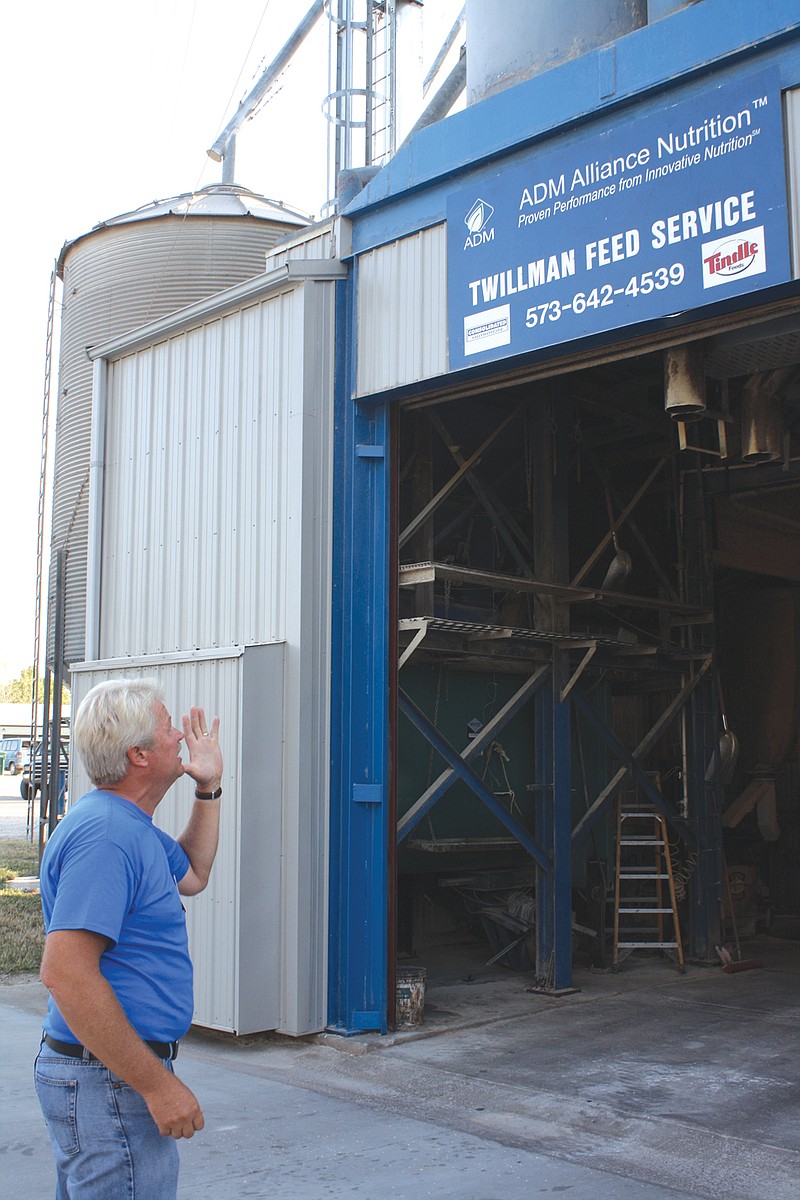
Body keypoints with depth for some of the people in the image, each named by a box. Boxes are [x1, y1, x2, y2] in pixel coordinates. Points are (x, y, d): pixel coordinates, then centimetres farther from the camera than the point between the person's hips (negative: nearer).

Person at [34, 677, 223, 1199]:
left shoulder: (128, 825, 12)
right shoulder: (104, 834, -23)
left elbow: (192, 875, 32)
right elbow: (66, 974, -29)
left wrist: (208, 789, 21)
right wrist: (156, 1084, -26)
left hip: (118, 1070, 11)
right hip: (112, 1079, -11)